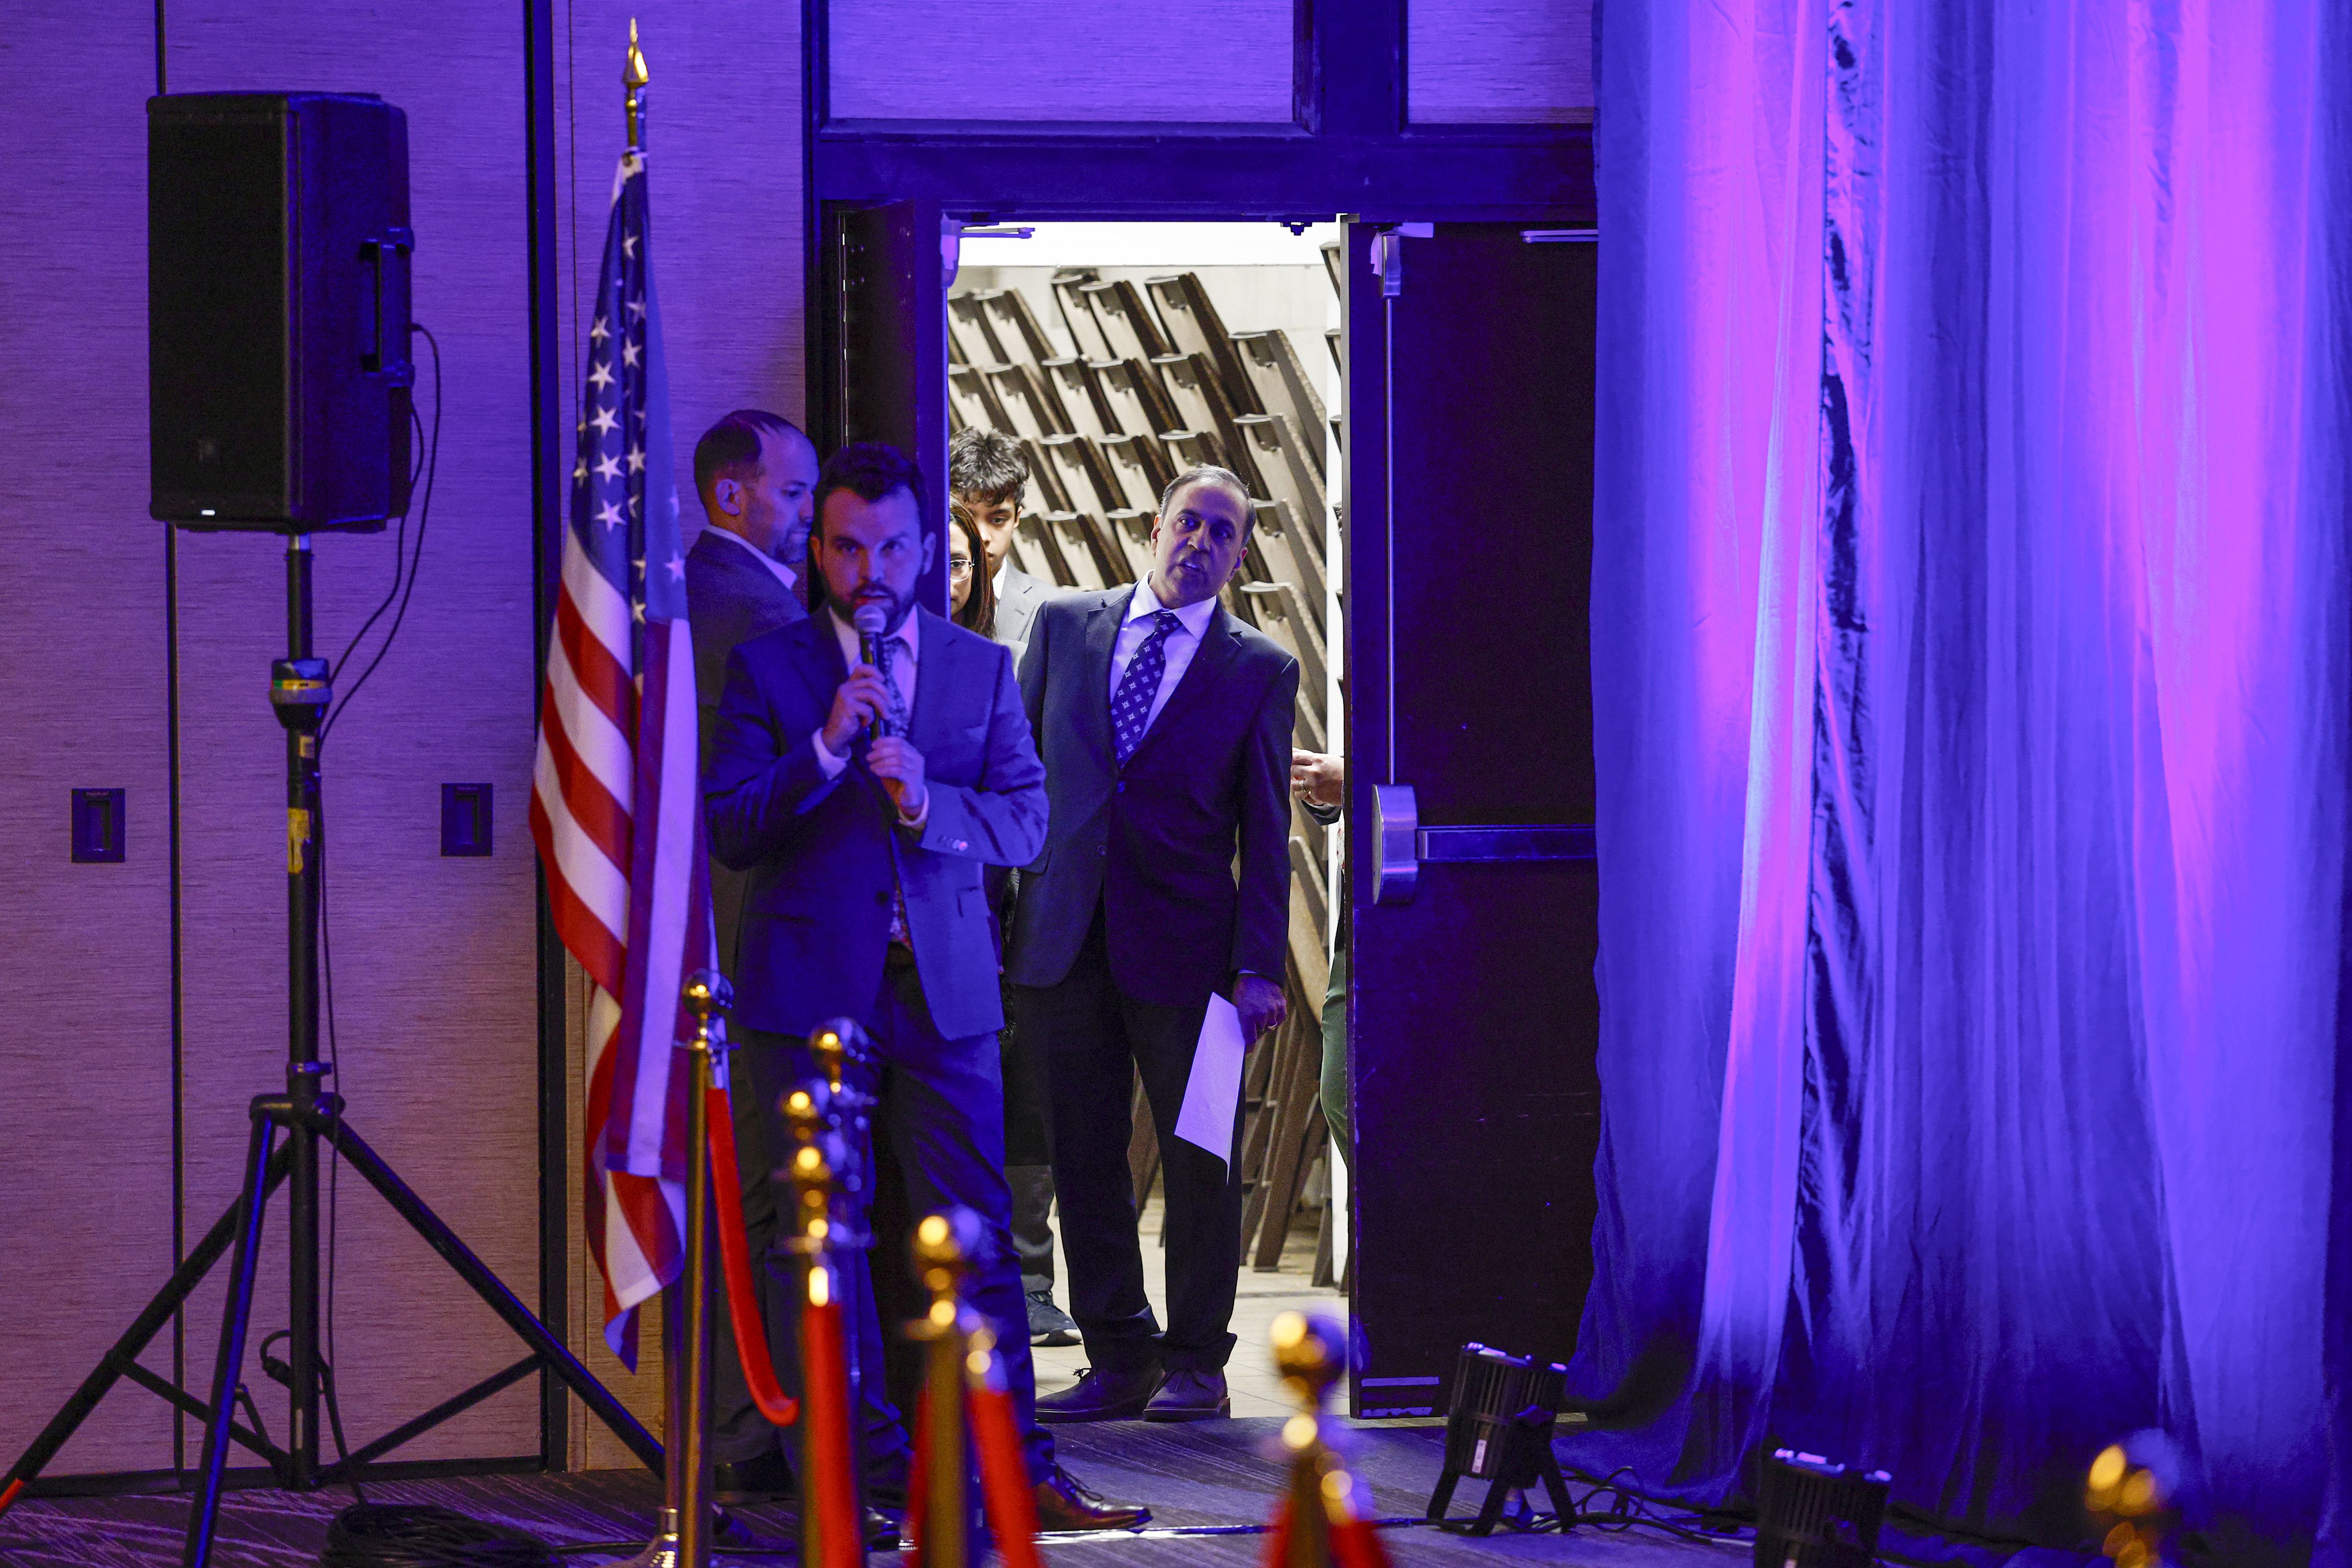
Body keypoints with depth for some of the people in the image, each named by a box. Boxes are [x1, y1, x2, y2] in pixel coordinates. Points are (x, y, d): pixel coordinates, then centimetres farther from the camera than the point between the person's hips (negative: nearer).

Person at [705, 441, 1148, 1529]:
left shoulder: (982, 670, 11)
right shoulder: (766, 669, 5)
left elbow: (1027, 819, 4)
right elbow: (729, 831, -3)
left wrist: (929, 802, -15)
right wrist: (827, 747, -15)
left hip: (944, 990, 1)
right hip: (812, 990, -1)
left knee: (977, 1235, -2)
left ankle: (1017, 1467, 1)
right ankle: (873, 1464, 9)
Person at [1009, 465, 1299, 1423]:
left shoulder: (1260, 671, 4)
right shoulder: (1064, 626, 10)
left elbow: (1266, 832, 1)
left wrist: (1257, 967, -6)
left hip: (1184, 947, -2)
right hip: (1062, 942, 2)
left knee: (1198, 1163, 2)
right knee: (1085, 1157, 5)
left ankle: (1195, 1364, 12)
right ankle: (1117, 1360, 13)